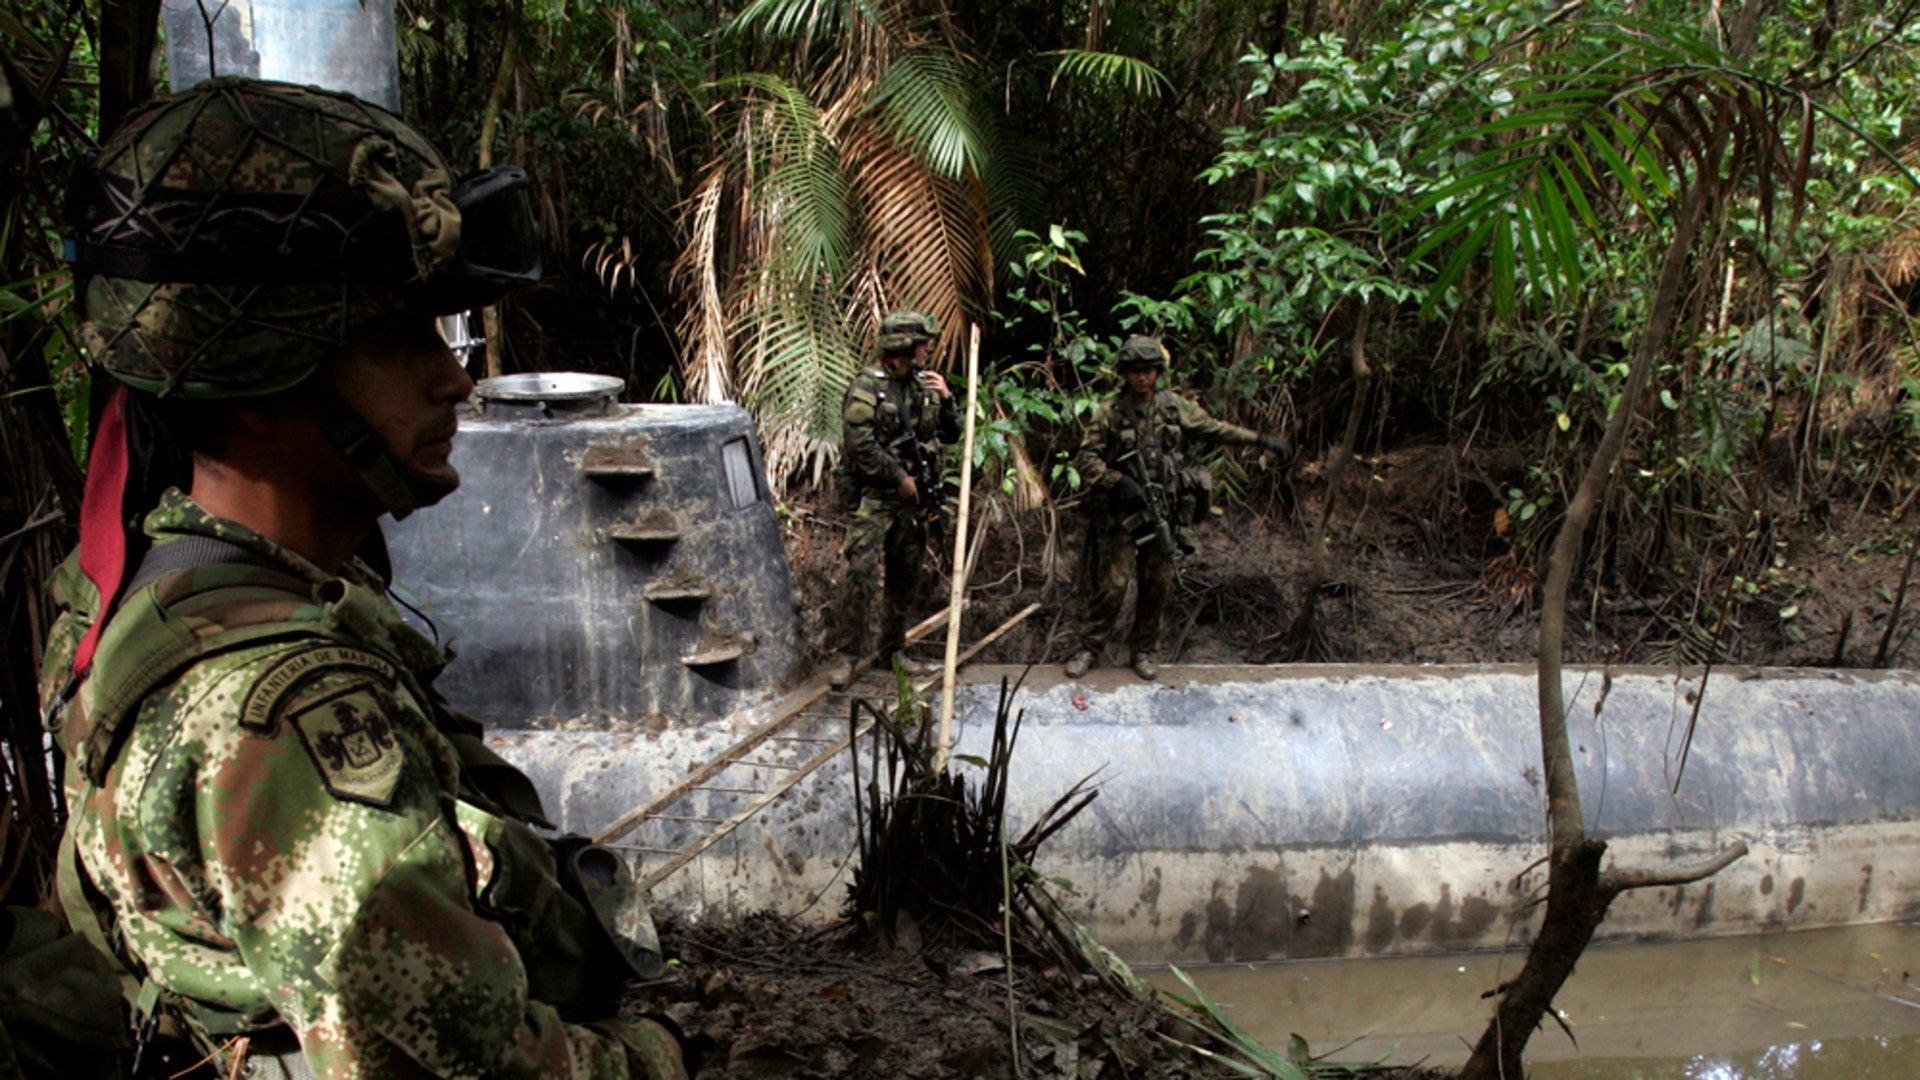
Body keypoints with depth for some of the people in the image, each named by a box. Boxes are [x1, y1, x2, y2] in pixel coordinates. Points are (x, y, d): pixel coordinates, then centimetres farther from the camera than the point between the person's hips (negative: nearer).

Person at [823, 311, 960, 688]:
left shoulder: (925, 385, 10)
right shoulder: (867, 387, -10)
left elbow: (952, 434, 14)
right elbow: (859, 444, -17)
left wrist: (946, 398, -3)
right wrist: (899, 478, -14)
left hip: (914, 498, 7)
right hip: (875, 497, -7)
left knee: (907, 576, 12)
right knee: (860, 572, -12)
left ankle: (893, 649, 25)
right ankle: (847, 654, -6)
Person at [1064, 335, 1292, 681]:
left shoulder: (1174, 407, 5)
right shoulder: (1110, 414, -5)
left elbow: (1215, 429, 14)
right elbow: (1085, 459, -6)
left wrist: (1261, 440, 10)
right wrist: (1118, 480, -20)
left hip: (1164, 512, 4)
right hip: (1122, 513, -4)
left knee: (1157, 585, 9)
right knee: (1112, 584, -5)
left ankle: (1143, 651, 23)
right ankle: (1089, 649, 9)